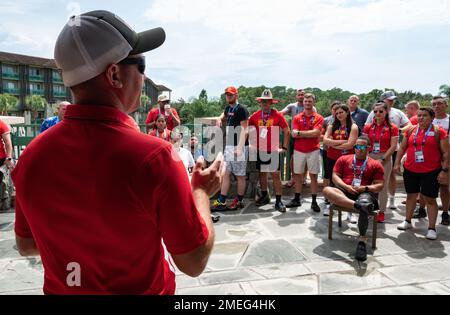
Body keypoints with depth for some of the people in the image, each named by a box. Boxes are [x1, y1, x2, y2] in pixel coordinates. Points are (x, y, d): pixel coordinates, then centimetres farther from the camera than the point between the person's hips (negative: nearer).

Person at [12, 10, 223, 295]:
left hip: (59, 288, 4)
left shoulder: (32, 155, -14)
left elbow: (26, 246, 2)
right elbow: (194, 263, -19)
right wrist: (201, 191, -6)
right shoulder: (154, 156, -30)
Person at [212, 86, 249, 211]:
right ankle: (221, 202, 10)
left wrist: (239, 147, -24)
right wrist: (219, 119, 15)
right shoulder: (228, 108, 15)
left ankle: (239, 201, 13)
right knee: (226, 173, 6)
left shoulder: (241, 109, -9)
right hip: (229, 145, 8)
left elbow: (244, 129, -16)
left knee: (240, 175, 2)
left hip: (239, 146, -8)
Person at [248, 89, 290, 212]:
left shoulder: (277, 115, -5)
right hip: (260, 150, 3)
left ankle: (278, 201, 3)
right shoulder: (255, 116, 2)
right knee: (262, 173, 14)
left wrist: (284, 147, -3)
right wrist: (252, 144, 7)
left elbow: (286, 131, 0)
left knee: (276, 175, -3)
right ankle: (264, 196, 30)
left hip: (274, 150, -3)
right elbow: (247, 129, 12)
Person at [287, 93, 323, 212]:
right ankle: (297, 199, 19)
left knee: (313, 175, 3)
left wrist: (300, 133, -9)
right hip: (299, 150, 2)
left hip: (313, 150, -2)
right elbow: (294, 134, -6)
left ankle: (314, 201, 9)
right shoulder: (297, 118, 5)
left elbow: (316, 133, -14)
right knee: (298, 175, 8)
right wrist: (310, 133, -12)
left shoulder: (318, 118, 1)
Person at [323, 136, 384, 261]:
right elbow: (335, 176, 10)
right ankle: (356, 205, -47)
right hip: (345, 191, 2)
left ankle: (362, 242, -38)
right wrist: (346, 186, -8)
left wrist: (365, 188, -9)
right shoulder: (343, 159, 19)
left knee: (364, 204, -39)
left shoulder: (375, 164, 16)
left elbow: (379, 185, 10)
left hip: (365, 193, -1)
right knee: (327, 190, -31)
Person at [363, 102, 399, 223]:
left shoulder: (392, 128, -2)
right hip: (369, 158, 3)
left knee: (383, 186, 4)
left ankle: (382, 212, 14)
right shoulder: (368, 127, 7)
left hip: (385, 159, -2)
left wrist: (382, 159, -13)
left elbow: (393, 146, -7)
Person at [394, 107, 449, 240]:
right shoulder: (411, 130, 7)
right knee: (411, 195, 14)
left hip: (431, 172, -4)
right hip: (410, 170, 4)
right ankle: (408, 221, 29)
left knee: (430, 199, 1)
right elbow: (402, 147, 13)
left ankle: (432, 228, 9)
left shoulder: (438, 131, -4)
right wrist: (397, 163, 6)